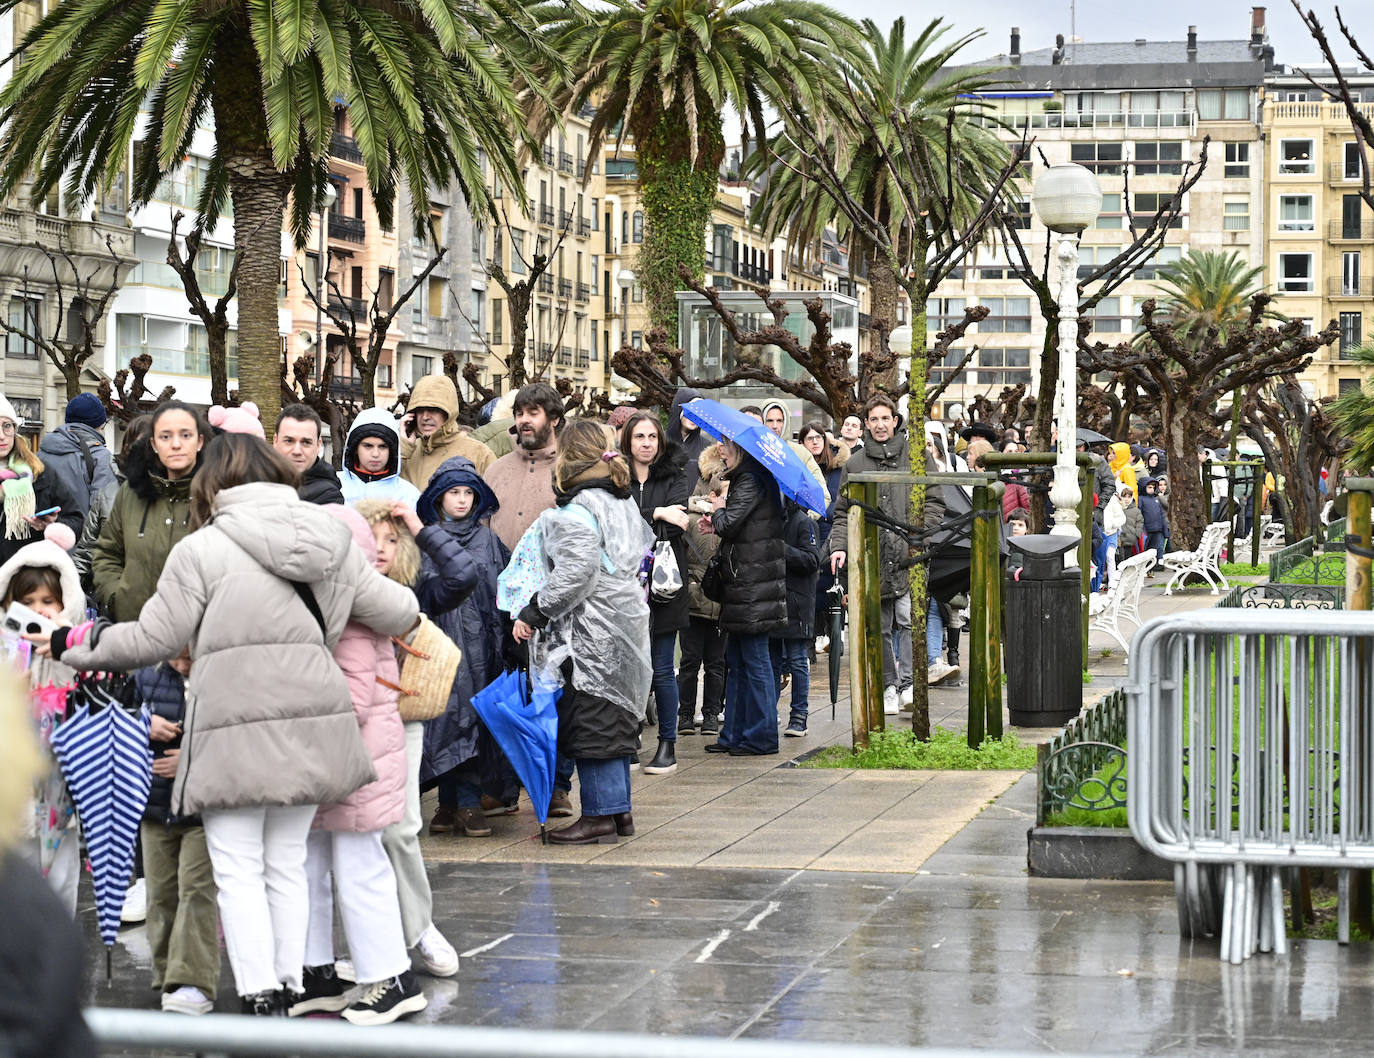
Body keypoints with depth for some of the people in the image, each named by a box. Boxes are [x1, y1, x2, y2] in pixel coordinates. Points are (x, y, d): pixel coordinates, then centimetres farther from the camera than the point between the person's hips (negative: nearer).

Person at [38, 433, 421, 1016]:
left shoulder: (202, 550, -5)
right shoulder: (333, 542, 11)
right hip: (309, 723, 5)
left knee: (238, 869, 1)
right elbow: (398, 614, 14)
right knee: (287, 864, 15)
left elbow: (153, 639, -2)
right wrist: (407, 608, 39)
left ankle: (260, 999, -6)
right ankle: (290, 989, 17)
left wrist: (72, 642, 12)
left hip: (238, 733, -5)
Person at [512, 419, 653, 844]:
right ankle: (619, 809, 21)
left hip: (593, 630, -10)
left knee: (591, 722, -4)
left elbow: (574, 575, -22)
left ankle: (600, 816, -1)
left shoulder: (578, 510, -16)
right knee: (614, 721, 15)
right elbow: (639, 559, 22)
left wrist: (534, 612, -16)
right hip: (625, 622, 10)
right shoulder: (623, 502, 13)